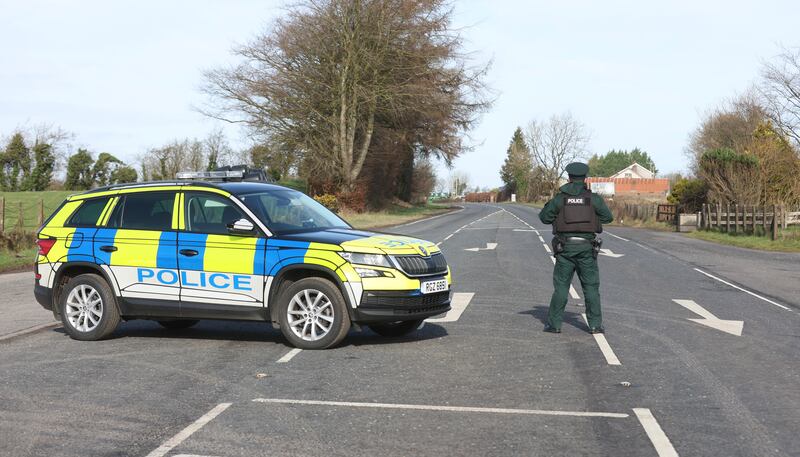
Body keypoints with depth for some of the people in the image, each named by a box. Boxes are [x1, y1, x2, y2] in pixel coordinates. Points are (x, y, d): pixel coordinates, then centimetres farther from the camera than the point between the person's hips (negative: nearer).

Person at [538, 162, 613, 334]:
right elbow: (608, 217, 8)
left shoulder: (560, 198, -3)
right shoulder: (594, 198, -3)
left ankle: (554, 324, 6)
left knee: (561, 286, 6)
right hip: (586, 247, 0)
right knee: (591, 287, 8)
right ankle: (595, 325, 8)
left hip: (565, 247, 0)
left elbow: (544, 217, 6)